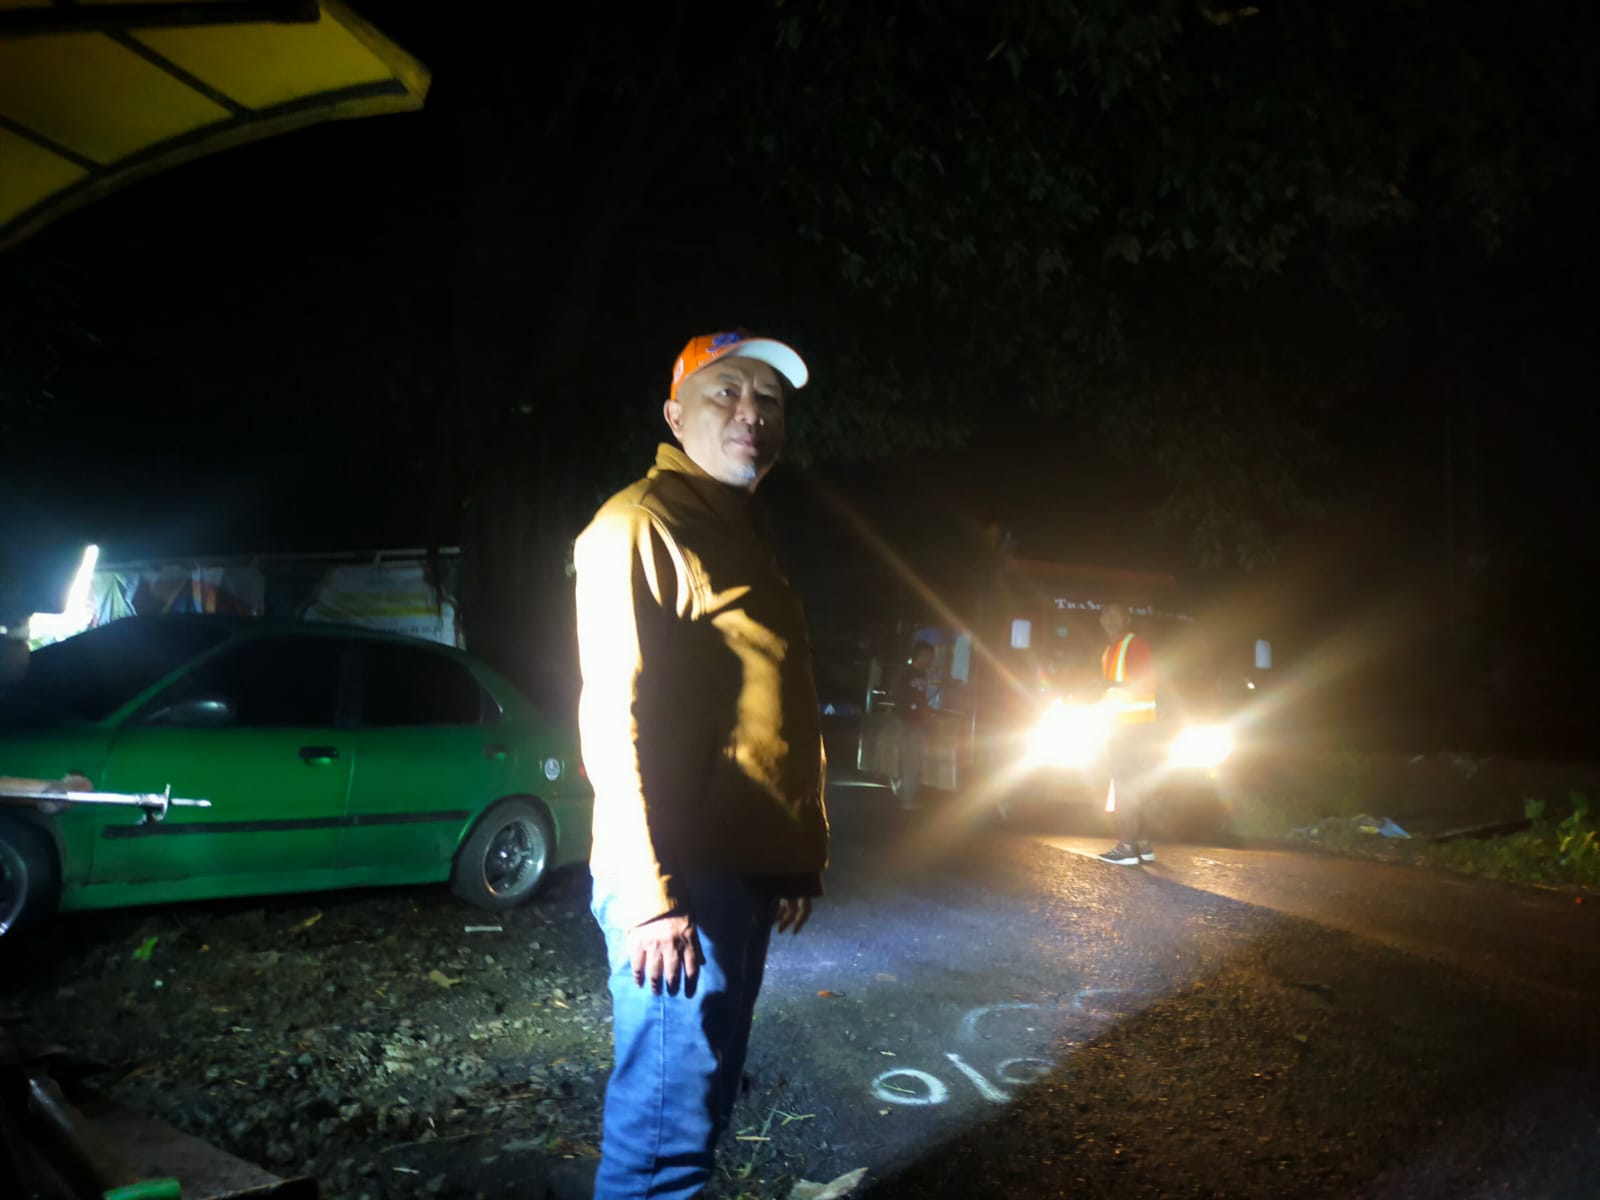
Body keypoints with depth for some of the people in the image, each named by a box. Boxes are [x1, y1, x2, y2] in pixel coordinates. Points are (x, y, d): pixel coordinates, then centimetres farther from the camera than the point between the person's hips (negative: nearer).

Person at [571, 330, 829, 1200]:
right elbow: (617, 719, -19)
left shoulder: (743, 534, 17)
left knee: (705, 1097, 19)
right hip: (683, 880, -9)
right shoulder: (640, 526, -11)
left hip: (743, 872, 9)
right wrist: (651, 894, -22)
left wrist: (799, 863, 17)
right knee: (667, 1122, -1)